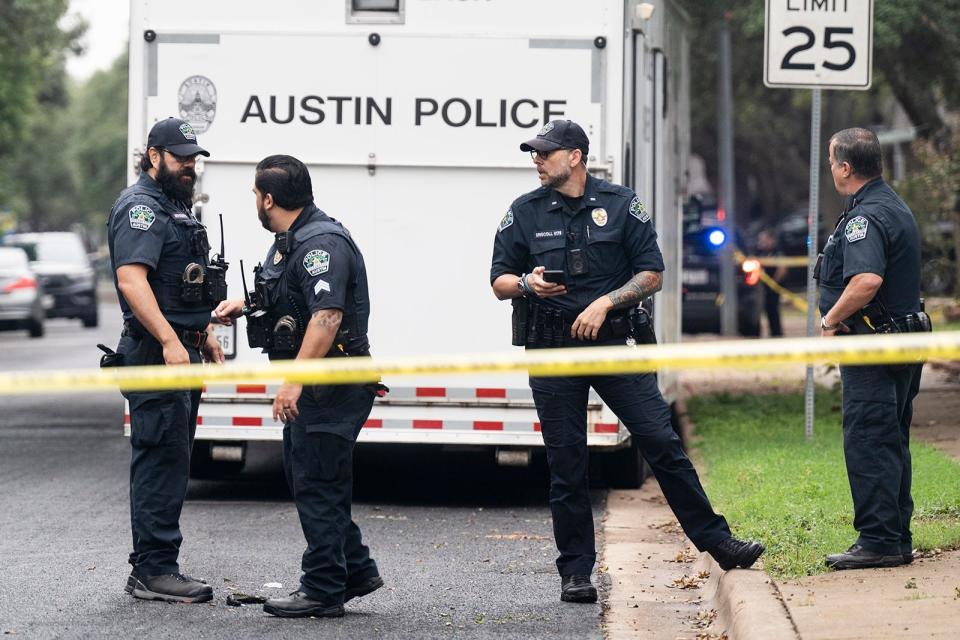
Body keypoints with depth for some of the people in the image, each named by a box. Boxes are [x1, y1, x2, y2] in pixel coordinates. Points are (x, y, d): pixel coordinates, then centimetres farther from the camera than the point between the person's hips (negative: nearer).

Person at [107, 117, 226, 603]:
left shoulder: (176, 209, 21)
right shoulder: (141, 208, -12)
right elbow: (131, 279, -24)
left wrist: (205, 337, 25)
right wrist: (169, 341, -29)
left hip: (181, 351, 11)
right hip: (155, 356, -11)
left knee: (168, 464, 12)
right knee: (162, 462, -10)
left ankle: (151, 570, 17)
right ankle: (154, 571, -9)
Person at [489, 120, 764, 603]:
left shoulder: (621, 205, 2)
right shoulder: (524, 213, 5)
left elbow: (652, 273, 2)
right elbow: (499, 282, 8)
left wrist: (605, 302, -12)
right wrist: (528, 284, -14)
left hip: (611, 345, 0)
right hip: (552, 353, 1)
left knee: (663, 443, -4)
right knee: (566, 464, 2)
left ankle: (716, 541, 3)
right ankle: (575, 573, 9)